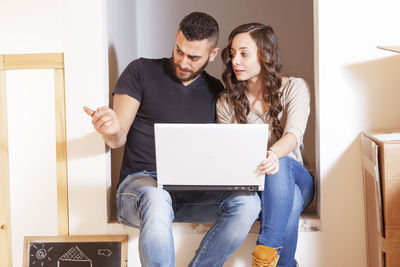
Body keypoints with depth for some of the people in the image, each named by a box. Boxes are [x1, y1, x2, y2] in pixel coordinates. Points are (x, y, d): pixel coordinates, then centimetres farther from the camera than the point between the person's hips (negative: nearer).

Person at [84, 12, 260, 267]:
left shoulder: (216, 91, 14)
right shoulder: (142, 71, 5)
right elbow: (118, 139, 1)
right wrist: (111, 130, -25)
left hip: (193, 191, 4)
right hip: (142, 182, -3)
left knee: (247, 201, -26)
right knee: (156, 199, -40)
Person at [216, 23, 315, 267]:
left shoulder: (294, 88, -1)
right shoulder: (227, 103, 6)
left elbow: (294, 134, -21)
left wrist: (273, 154, -45)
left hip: (294, 178, 0)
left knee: (280, 164, -39)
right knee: (290, 201, -37)